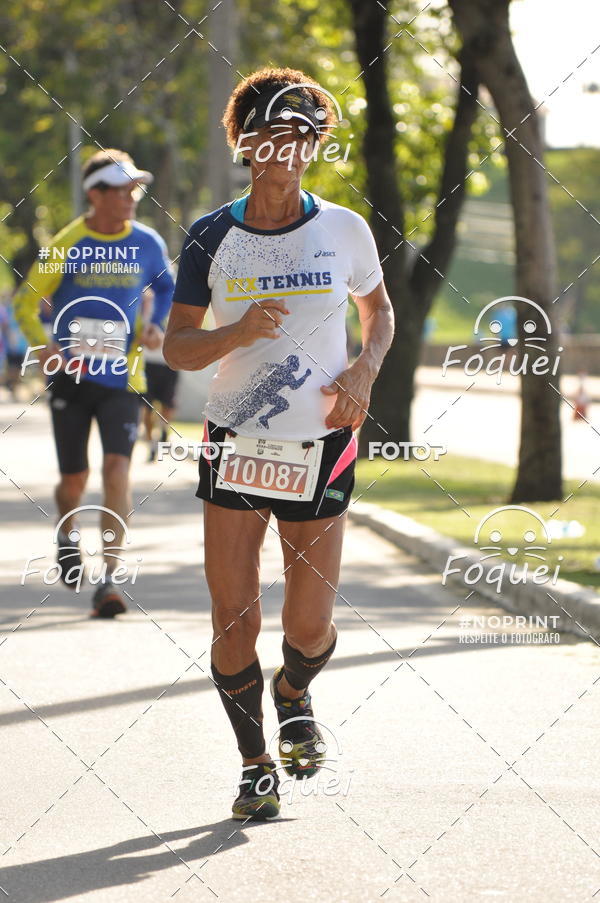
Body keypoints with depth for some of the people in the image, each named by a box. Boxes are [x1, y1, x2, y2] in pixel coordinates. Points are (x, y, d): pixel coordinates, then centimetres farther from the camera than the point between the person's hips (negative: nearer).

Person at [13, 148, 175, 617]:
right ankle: (68, 533, 40)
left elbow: (167, 288, 22)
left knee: (117, 466, -16)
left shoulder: (148, 244, 1)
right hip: (71, 377, -1)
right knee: (74, 478, 5)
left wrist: (157, 327, 3)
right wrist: (43, 346, -17)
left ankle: (110, 576, -15)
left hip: (122, 379, 1)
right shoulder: (67, 245, -6)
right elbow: (26, 302, 0)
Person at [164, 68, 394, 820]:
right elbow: (175, 347, 0)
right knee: (233, 618, -4)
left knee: (309, 626, -2)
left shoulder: (344, 230, 0)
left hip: (319, 446, 0)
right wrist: (238, 333, -19)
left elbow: (378, 308, 17)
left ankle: (293, 695, 34)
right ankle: (255, 765, 15)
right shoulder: (212, 237, -1)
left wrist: (364, 369, -3)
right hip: (234, 443, 0)